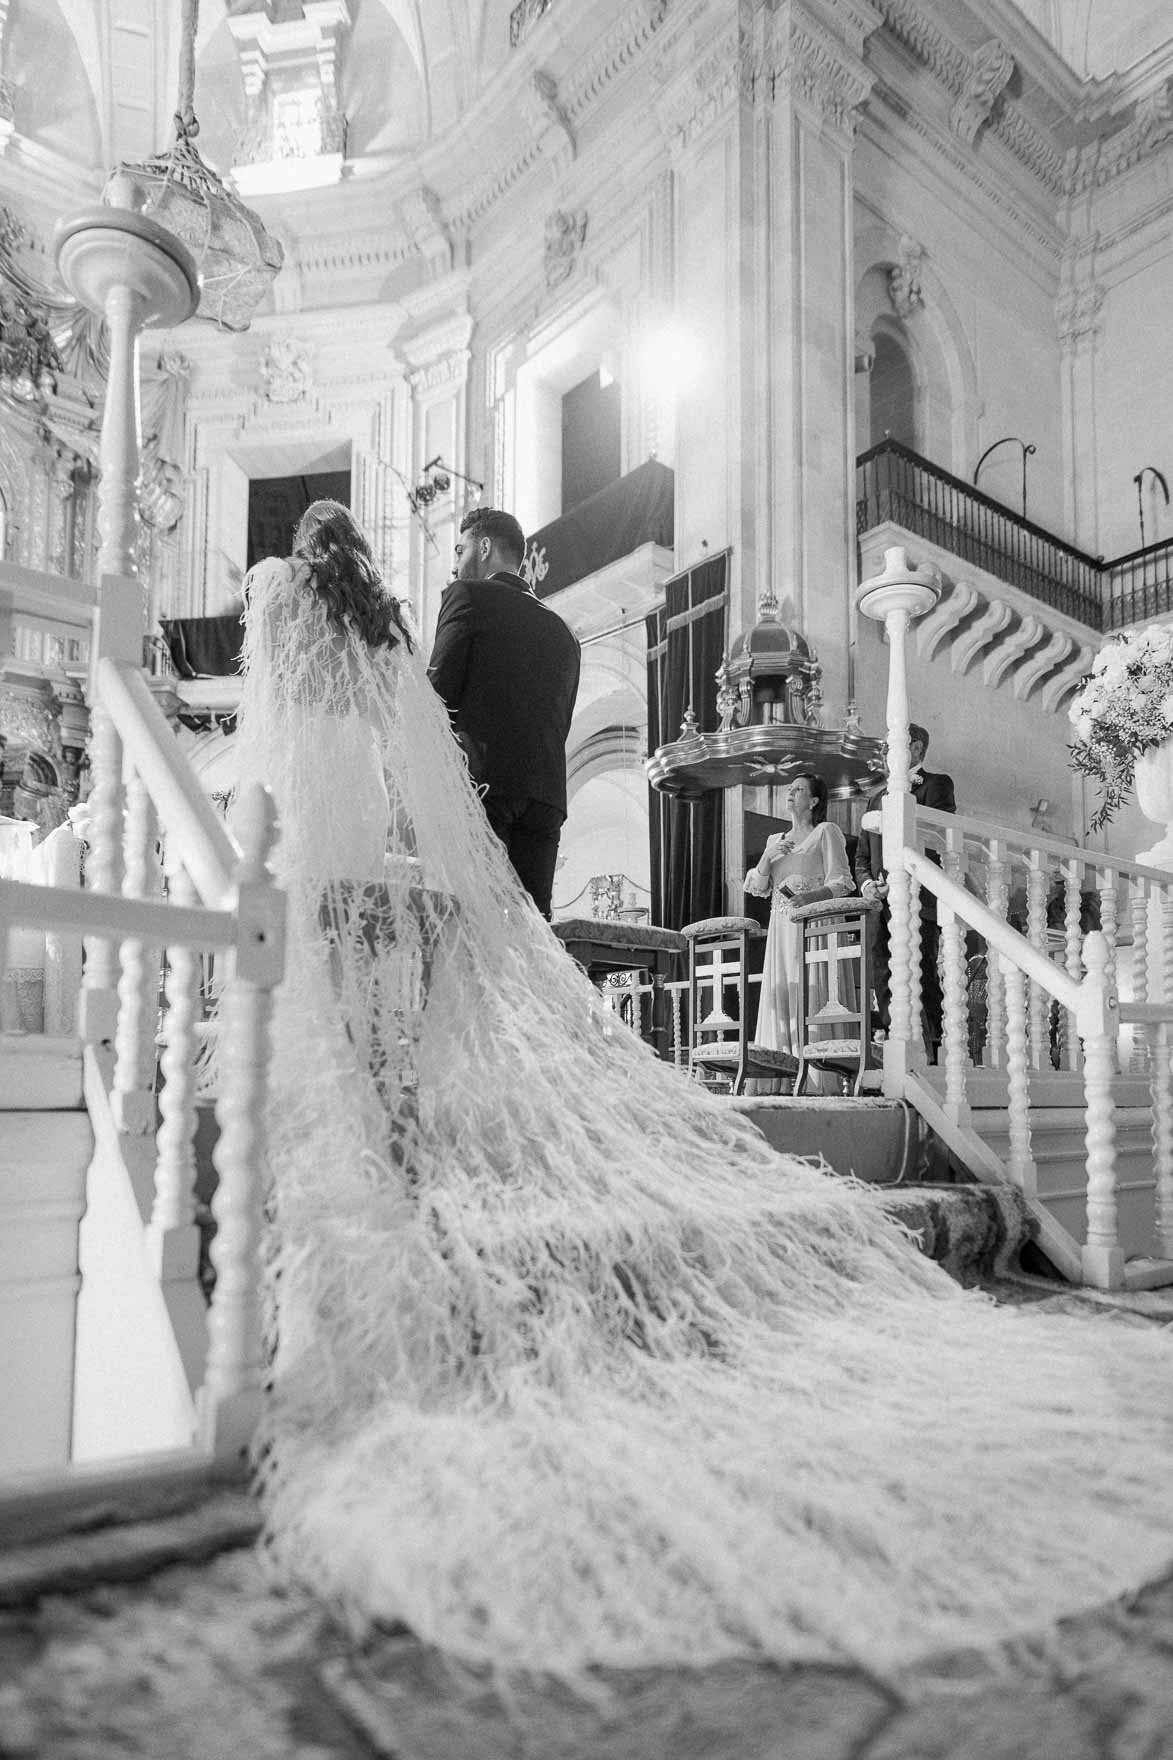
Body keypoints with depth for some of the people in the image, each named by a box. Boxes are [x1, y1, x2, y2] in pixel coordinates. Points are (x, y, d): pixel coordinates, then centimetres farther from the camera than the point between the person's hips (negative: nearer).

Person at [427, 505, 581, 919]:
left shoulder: (468, 596, 6)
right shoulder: (562, 631, 24)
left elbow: (439, 690, -3)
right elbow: (560, 726, 19)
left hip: (483, 781, -6)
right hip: (546, 793, 6)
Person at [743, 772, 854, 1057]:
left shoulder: (826, 832, 5)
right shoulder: (775, 839, 21)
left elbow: (841, 882, -3)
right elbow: (758, 888, 15)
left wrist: (811, 897, -21)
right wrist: (768, 856, -2)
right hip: (781, 927, 5)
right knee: (780, 988, -2)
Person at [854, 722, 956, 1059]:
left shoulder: (937, 784, 5)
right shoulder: (879, 797, 25)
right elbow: (862, 855, 23)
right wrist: (866, 882, 3)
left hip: (919, 904, -6)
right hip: (884, 906, 6)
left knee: (922, 982, -12)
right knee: (885, 987, 3)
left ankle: (934, 1055, -8)